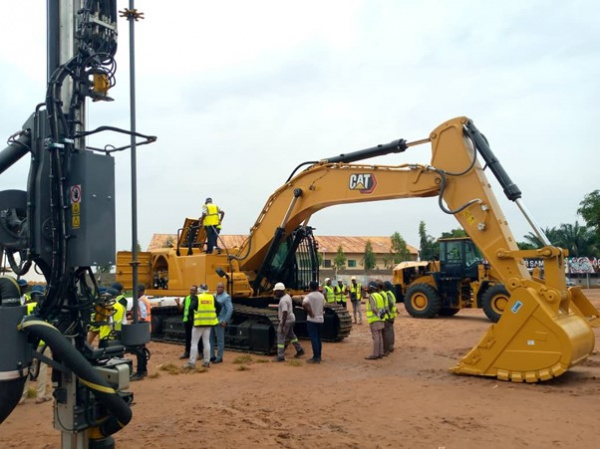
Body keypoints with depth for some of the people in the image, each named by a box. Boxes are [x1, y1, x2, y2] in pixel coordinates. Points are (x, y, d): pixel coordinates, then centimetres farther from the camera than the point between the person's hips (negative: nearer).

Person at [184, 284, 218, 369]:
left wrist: (195, 312, -2)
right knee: (206, 342, 13)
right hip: (209, 322, 4)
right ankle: (207, 362, 15)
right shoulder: (212, 297, 3)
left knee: (194, 342, 2)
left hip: (199, 322, -4)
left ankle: (192, 363, 0)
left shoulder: (197, 297, -8)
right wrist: (214, 314, 16)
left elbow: (191, 308, -20)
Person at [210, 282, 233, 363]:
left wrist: (225, 321, -17)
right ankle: (212, 356, 21)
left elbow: (230, 309, -14)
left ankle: (219, 357, 7)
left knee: (220, 340, 0)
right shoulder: (214, 296, 14)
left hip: (220, 322, -7)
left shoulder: (226, 297, -8)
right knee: (211, 338, 10)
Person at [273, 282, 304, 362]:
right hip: (291, 318, 10)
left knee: (281, 337, -4)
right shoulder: (287, 296, 6)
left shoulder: (283, 301, -24)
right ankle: (299, 350, 35)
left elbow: (285, 313, -30)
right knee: (291, 335, 25)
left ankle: (280, 357, -2)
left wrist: (282, 326, -29)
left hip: (286, 321, -10)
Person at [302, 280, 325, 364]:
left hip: (312, 320, -6)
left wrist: (310, 313, -20)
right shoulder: (322, 296, 8)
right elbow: (323, 305, 14)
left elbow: (304, 304, -30)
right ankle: (318, 357, 20)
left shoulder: (309, 296, -13)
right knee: (318, 338, 15)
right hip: (320, 319, 6)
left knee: (314, 338, -3)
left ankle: (315, 357, -3)